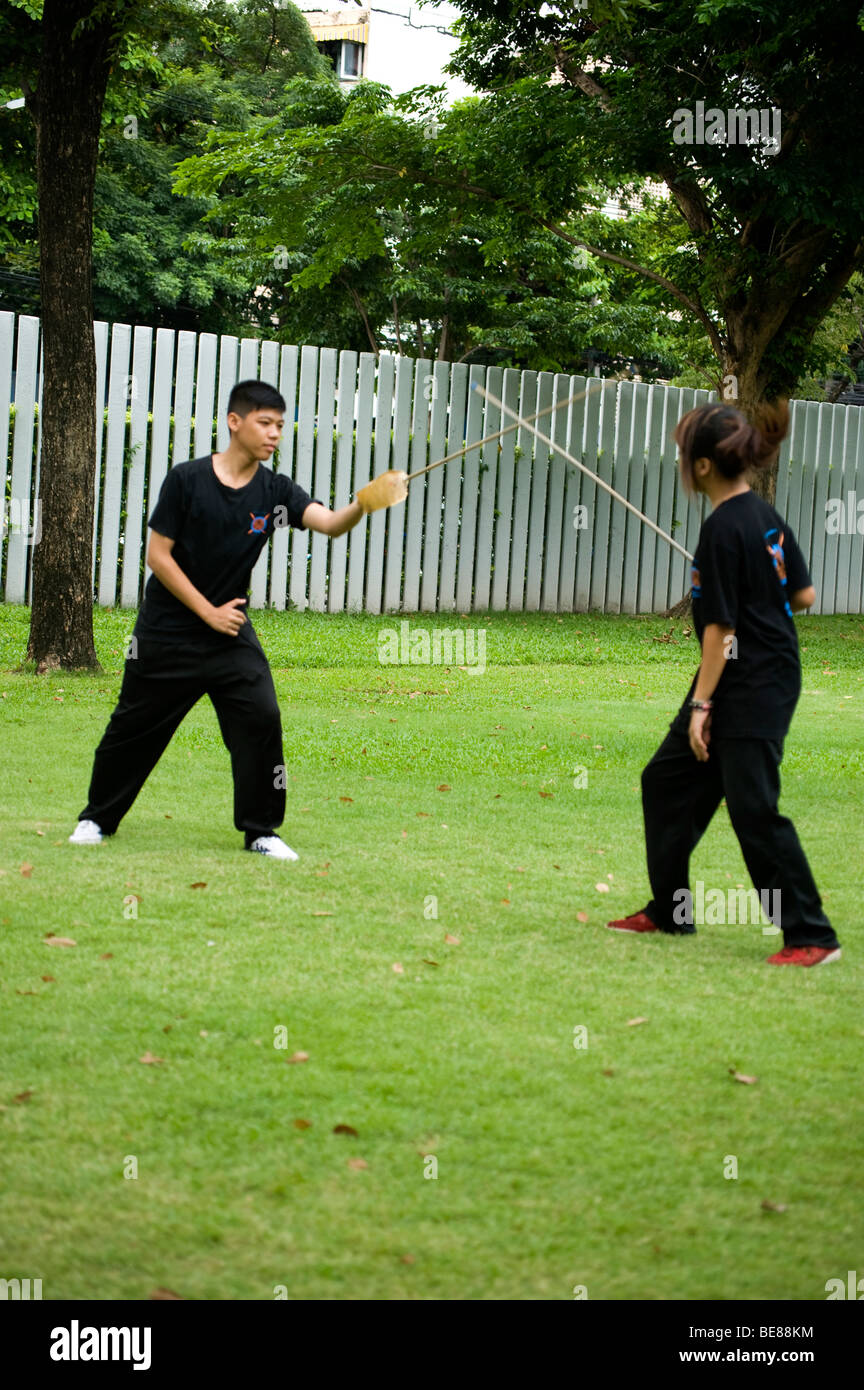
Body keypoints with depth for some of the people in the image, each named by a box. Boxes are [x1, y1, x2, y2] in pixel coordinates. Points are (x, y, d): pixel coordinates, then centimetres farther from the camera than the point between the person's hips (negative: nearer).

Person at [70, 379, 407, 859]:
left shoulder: (274, 491, -4)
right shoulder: (186, 479, -11)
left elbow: (329, 523, -20)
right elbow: (158, 554, -10)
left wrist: (362, 504, -42)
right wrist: (208, 612, -13)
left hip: (231, 634, 2)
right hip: (166, 633, -2)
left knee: (262, 719, -12)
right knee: (134, 727, 6)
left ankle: (260, 831, 1)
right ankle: (98, 817, 27)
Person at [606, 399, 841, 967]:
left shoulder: (723, 530, -19)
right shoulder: (766, 516, 6)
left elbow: (721, 628, -18)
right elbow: (804, 593, 10)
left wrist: (702, 703, -14)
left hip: (752, 686, -10)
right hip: (773, 671, 10)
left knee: (753, 808, -8)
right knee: (668, 779, 16)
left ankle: (812, 936, -3)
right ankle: (669, 913, 24)